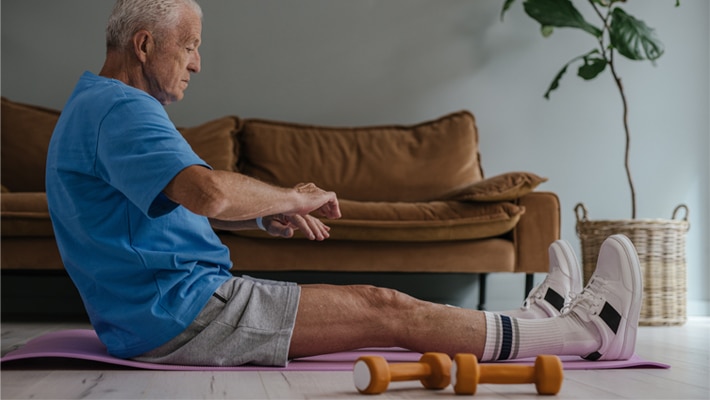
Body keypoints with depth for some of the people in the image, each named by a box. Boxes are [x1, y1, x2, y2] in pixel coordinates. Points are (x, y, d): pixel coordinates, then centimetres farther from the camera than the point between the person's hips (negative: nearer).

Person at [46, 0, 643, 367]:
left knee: (368, 302, 11)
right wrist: (292, 196, -14)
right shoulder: (120, 110, -17)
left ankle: (528, 320, 20)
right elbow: (209, 192, -34)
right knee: (385, 310, -9)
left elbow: (183, 205, 26)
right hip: (181, 311, -11)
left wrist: (268, 215, 8)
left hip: (157, 314, 11)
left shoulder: (97, 107, 20)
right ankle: (583, 331, 0)